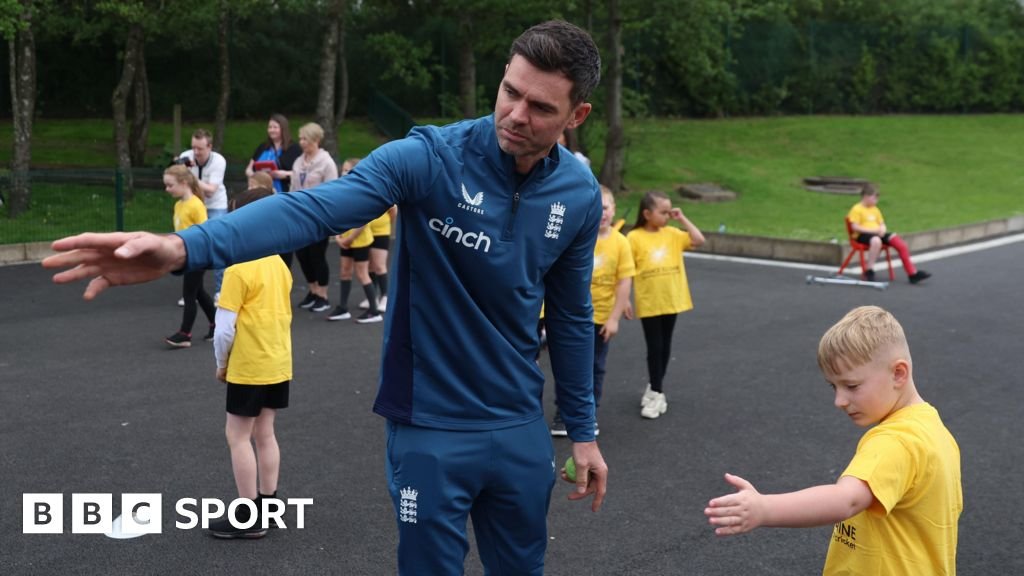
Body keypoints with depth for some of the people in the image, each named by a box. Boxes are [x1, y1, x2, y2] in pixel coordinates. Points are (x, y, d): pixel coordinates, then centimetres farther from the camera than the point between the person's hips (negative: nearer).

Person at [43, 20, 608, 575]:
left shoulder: (580, 196, -4)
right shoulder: (430, 157, -17)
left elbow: (571, 317, 7)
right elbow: (314, 208, -32)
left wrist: (582, 431, 11)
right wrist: (185, 246, -48)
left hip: (520, 431, 4)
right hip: (431, 430, -4)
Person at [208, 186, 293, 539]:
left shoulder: (238, 270, -17)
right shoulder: (279, 265, 6)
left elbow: (225, 327, -17)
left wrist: (221, 363, -2)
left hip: (248, 367, -7)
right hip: (278, 364, 7)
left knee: (238, 435, 3)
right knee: (264, 433, 15)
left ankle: (249, 518, 6)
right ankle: (267, 507, 21)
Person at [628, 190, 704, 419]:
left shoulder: (672, 234, 3)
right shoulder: (634, 237, -9)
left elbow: (698, 241, -4)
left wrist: (682, 219, -4)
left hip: (671, 300, 4)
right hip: (648, 303, -4)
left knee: (665, 347, 13)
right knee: (655, 348, 0)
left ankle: (654, 388, 27)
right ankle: (657, 393, 8)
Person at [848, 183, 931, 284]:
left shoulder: (875, 209, 21)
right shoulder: (856, 209, -4)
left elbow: (882, 224, 24)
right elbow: (855, 227, -14)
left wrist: (882, 229, -3)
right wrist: (874, 230, -19)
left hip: (878, 233, 7)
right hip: (863, 235, -7)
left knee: (900, 242, -12)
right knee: (876, 240, -42)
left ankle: (912, 273, -10)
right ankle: (869, 271, -33)